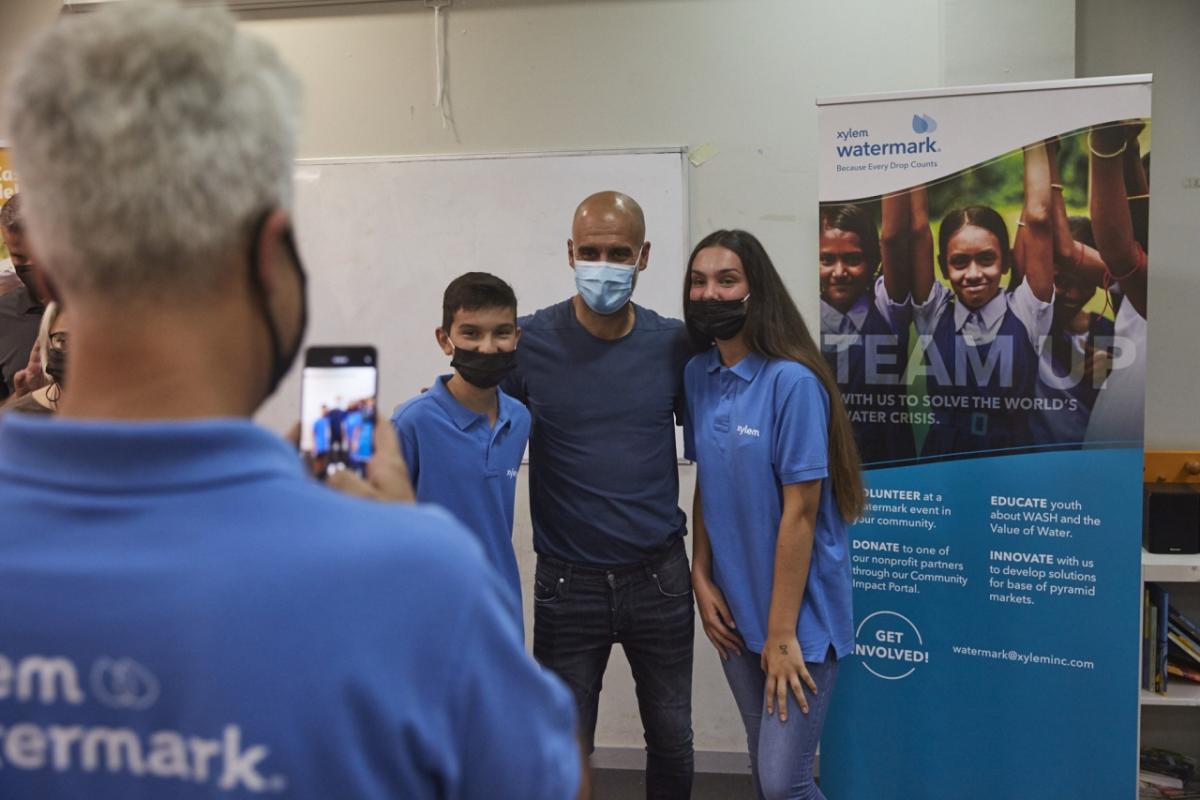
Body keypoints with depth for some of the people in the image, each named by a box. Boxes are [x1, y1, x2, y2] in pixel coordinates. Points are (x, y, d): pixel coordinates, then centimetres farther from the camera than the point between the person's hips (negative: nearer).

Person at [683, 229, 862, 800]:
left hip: (799, 610, -6)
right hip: (733, 607, 6)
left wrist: (781, 633, -16)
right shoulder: (698, 375, 2)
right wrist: (702, 580, 0)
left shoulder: (792, 381, -18)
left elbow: (800, 513, -18)